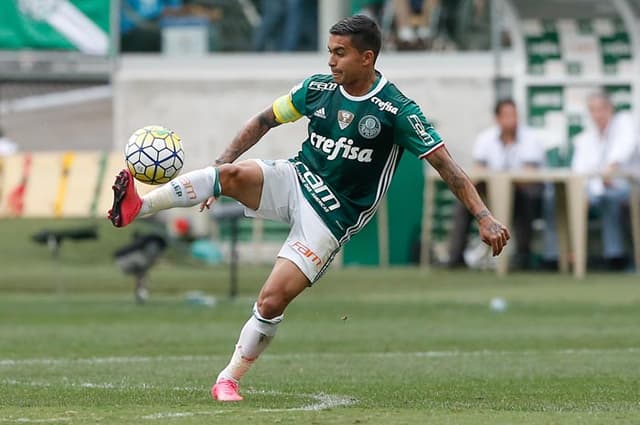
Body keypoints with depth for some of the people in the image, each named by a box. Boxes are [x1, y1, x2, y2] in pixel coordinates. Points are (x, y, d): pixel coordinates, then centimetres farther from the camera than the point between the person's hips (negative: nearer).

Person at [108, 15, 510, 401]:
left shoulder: (397, 111, -14)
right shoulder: (318, 88, 0)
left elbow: (445, 163, -13)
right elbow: (264, 121, 11)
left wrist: (484, 217, -19)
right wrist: (221, 166, 4)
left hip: (333, 216, -3)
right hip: (294, 179, 3)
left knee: (272, 301, -13)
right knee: (233, 173, -29)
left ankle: (229, 379, 6)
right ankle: (136, 207, -39)